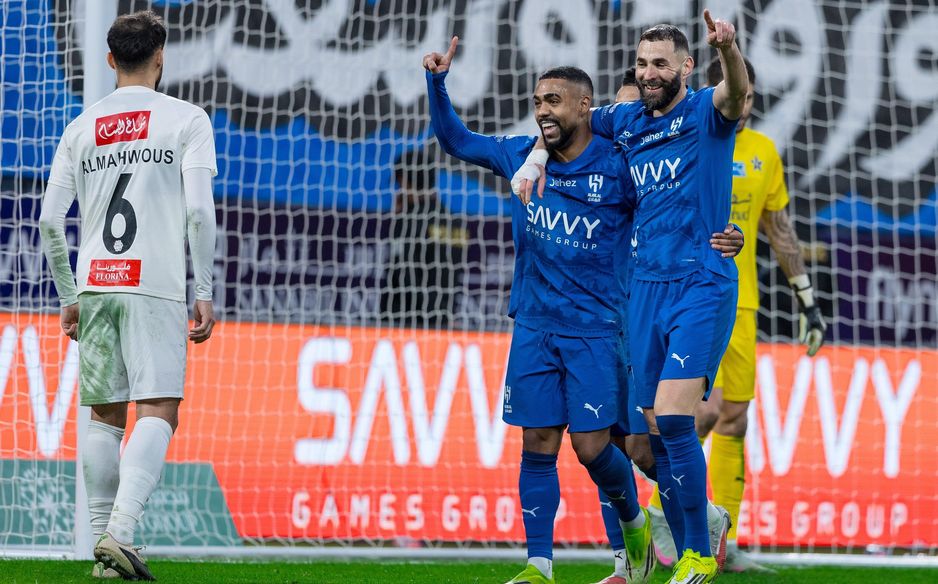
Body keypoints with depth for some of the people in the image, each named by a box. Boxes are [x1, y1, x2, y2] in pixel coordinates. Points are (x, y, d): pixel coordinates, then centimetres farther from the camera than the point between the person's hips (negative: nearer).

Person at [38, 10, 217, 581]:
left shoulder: (81, 128, 12)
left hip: (94, 284, 4)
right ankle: (120, 531, -25)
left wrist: (69, 297, 19)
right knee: (158, 413, -8)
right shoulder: (186, 119, 1)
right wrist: (204, 293, -3)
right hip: (155, 285, -4)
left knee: (105, 417, 11)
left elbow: (50, 221, 9)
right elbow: (199, 210, -8)